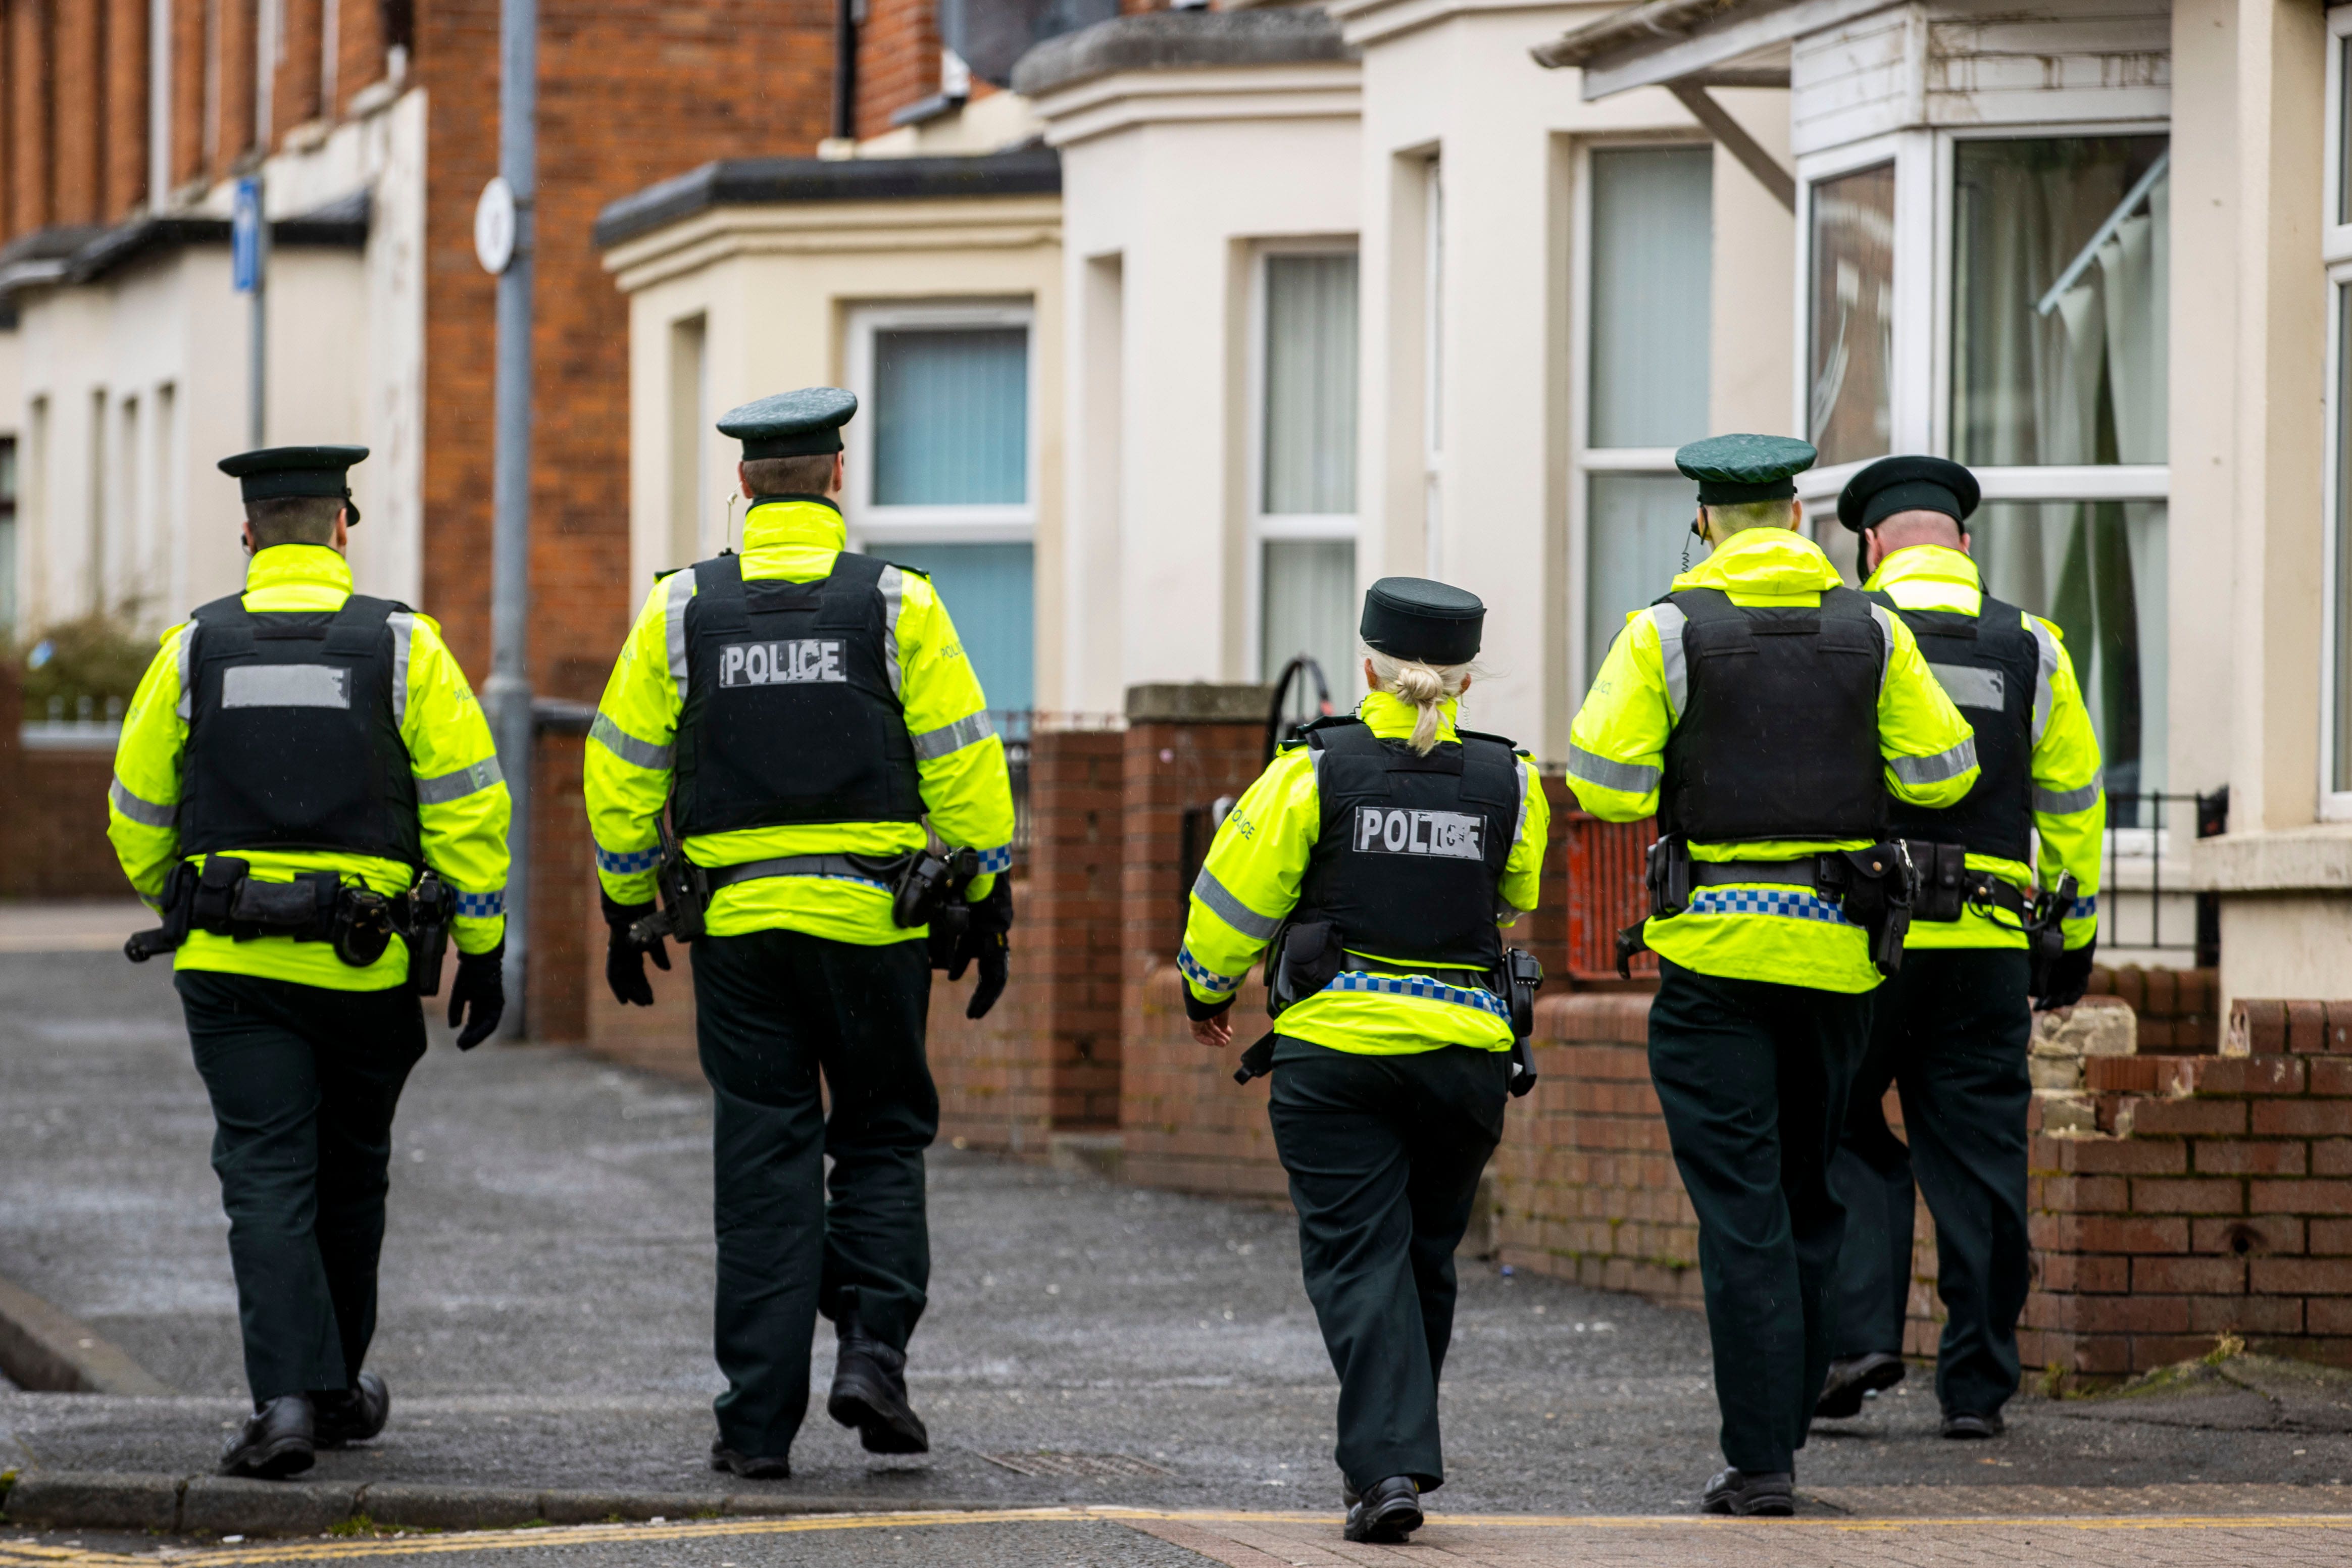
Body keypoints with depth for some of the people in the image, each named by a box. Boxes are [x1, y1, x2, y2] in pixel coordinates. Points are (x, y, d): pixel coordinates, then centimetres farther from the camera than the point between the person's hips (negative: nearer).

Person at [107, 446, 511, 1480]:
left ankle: (288, 1397, -17)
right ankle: (338, 1388, 30)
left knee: (266, 1180, -2)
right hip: (366, 966, 0)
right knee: (351, 1175, 17)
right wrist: (481, 952, 1)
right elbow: (467, 803, -5)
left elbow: (139, 814, 9)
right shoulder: (401, 647, -1)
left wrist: (178, 909, 27)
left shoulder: (195, 648, 2)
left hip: (232, 966, 0)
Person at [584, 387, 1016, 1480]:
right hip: (875, 922, -1)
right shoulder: (897, 604, -2)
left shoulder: (683, 609, 2)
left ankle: (759, 1420, 2)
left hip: (736, 924, 1)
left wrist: (628, 907, 14)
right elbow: (963, 764, -2)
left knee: (764, 1161, 5)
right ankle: (872, 1348, -4)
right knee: (882, 1139, 14)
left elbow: (623, 769, 5)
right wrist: (986, 907, 6)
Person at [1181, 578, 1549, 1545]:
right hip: (1467, 1048, 3)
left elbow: (1239, 895, -2)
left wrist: (1209, 989, 15)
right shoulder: (1507, 783, 1)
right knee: (1425, 1255, 17)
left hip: (1334, 1047, -3)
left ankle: (1387, 1465, -16)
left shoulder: (1316, 770, -7)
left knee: (1358, 1258, -2)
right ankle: (1398, 1449, 28)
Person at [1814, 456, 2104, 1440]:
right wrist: (2075, 940, 18)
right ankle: (1976, 1387, 8)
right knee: (1979, 1159, 6)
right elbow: (2074, 804, 11)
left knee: (1845, 1139, 11)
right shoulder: (2030, 648, 8)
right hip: (1988, 948, 2)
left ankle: (1859, 1333, -6)